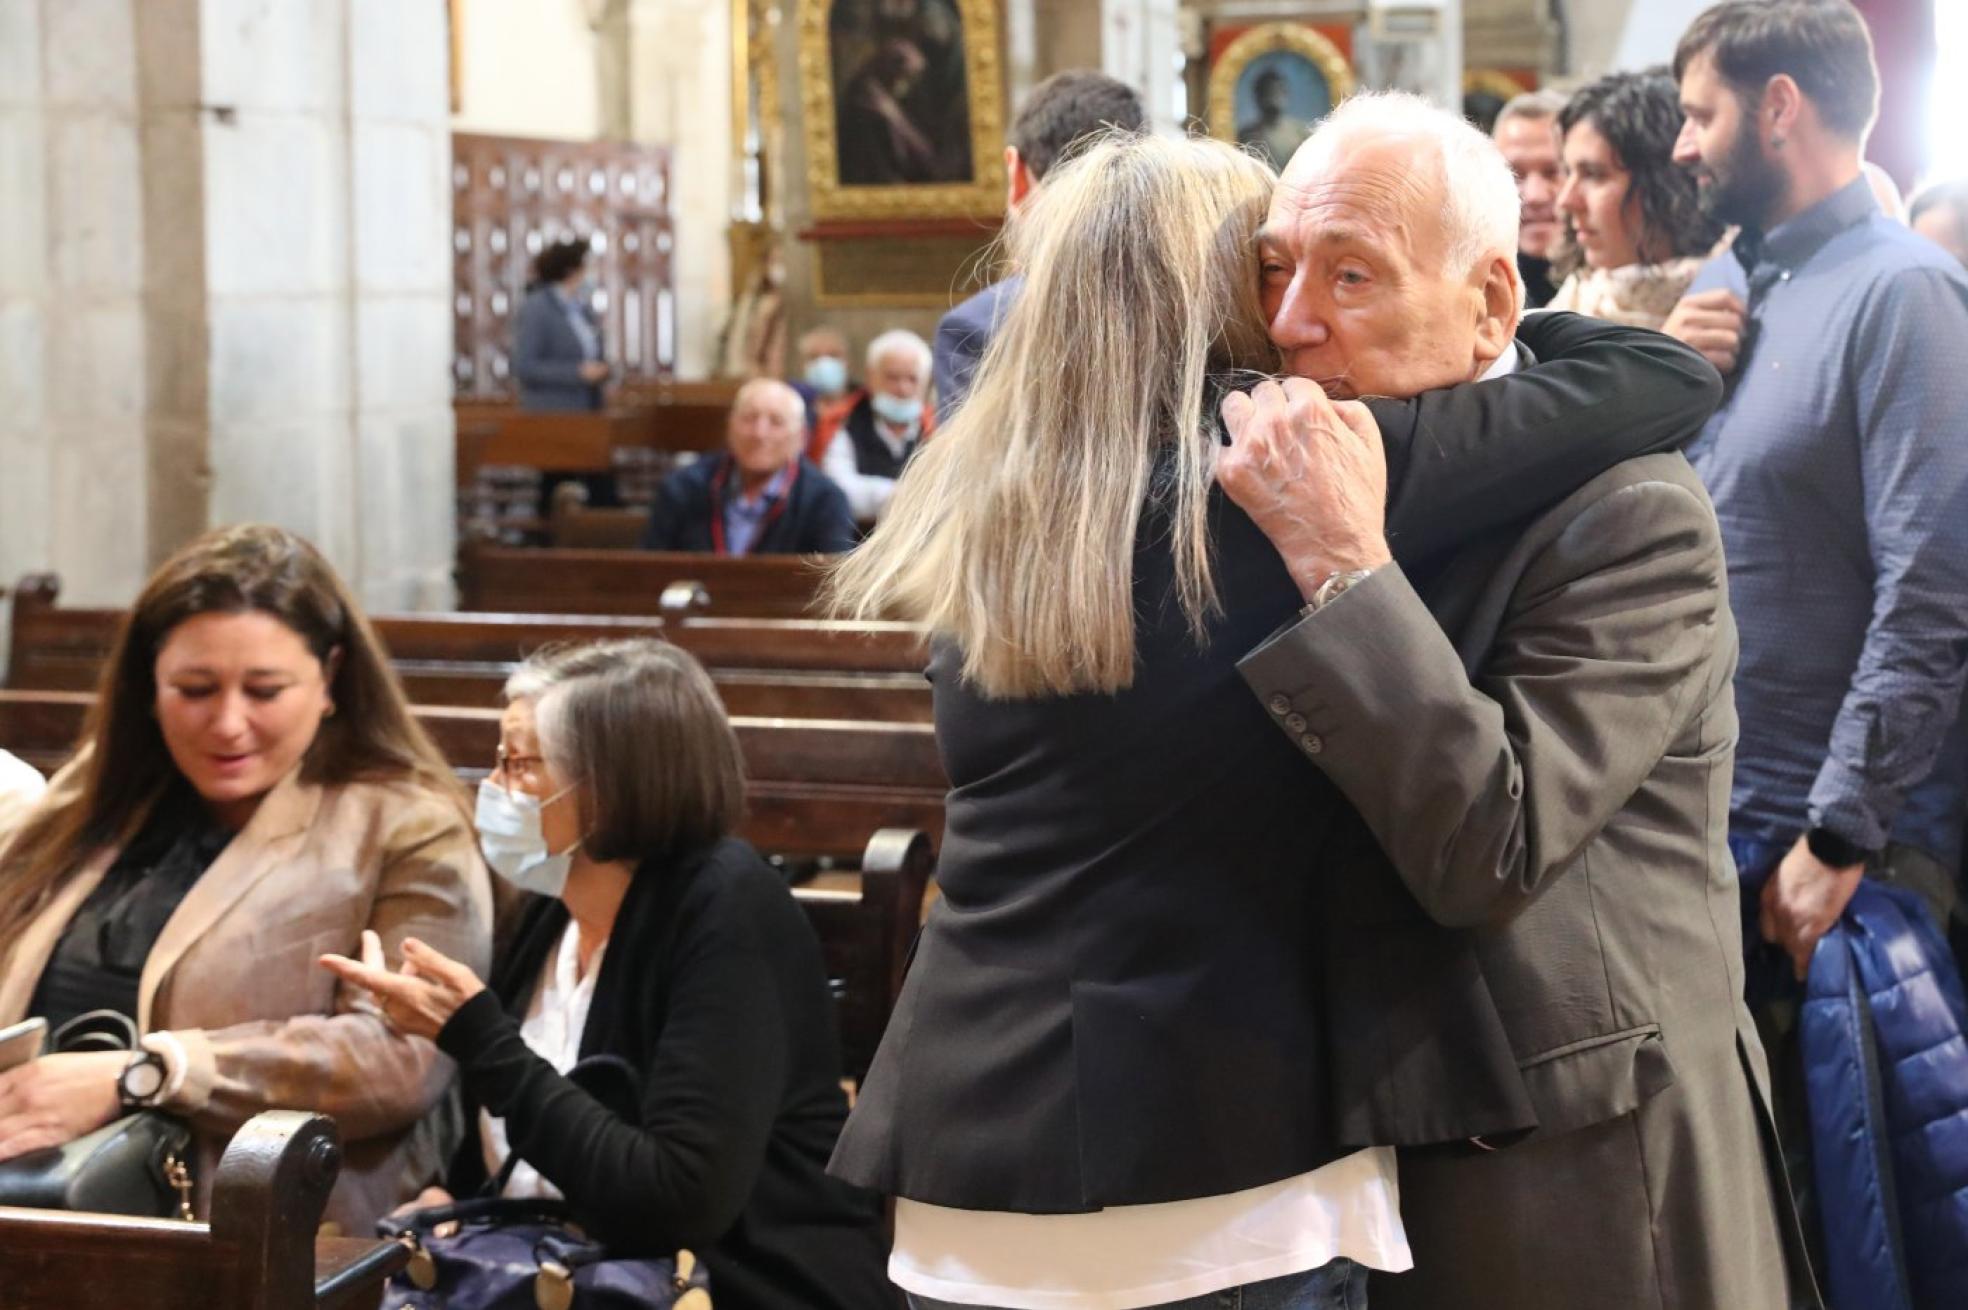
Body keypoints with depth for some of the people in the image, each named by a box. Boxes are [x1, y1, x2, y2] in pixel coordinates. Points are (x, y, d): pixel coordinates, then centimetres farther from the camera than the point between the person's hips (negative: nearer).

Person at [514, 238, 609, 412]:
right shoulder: (535, 308, -10)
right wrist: (579, 373, -19)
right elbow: (523, 367, -16)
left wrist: (599, 371, 1)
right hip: (550, 415, -7)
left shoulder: (583, 308, 11)